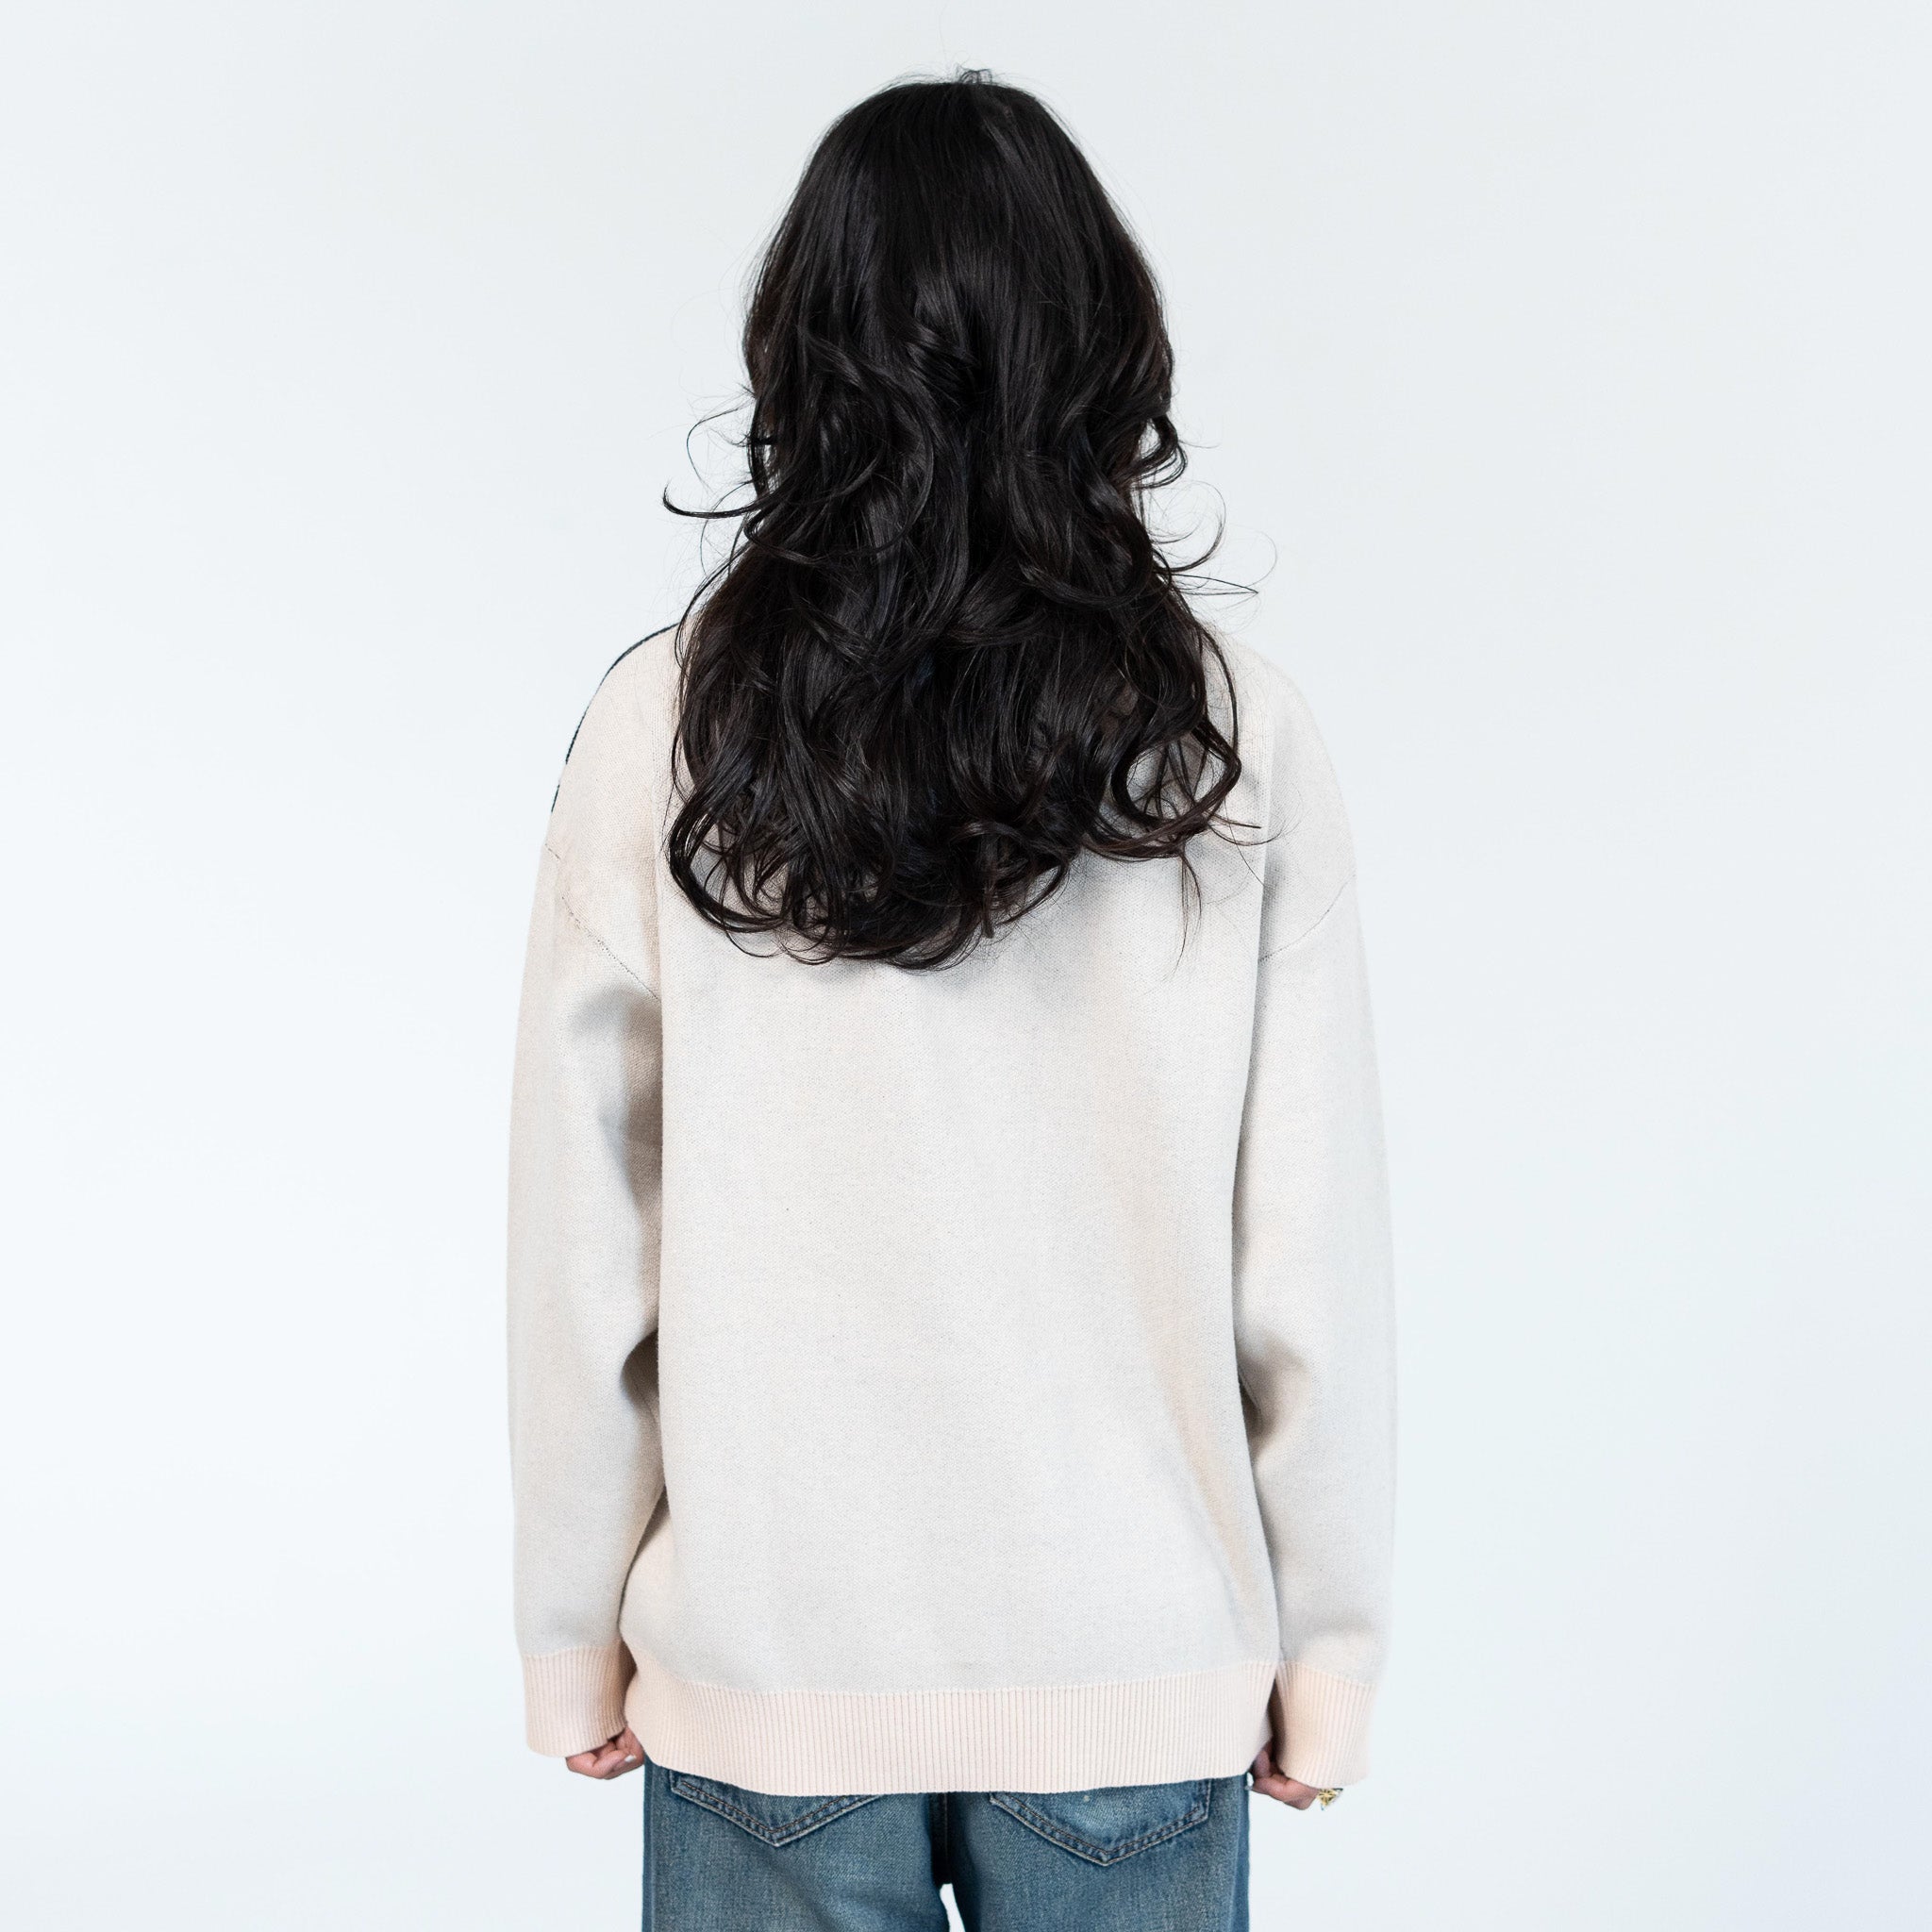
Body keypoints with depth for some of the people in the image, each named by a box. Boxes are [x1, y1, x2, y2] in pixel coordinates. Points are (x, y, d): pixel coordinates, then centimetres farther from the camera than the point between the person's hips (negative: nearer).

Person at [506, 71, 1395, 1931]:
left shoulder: (664, 728, -10)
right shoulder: (1234, 739, -10)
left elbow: (581, 1249, -6)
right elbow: (1311, 1256, -7)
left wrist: (575, 1633, 6)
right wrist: (1329, 1648, 5)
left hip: (767, 1660, 0)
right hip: (1133, 1665, 0)